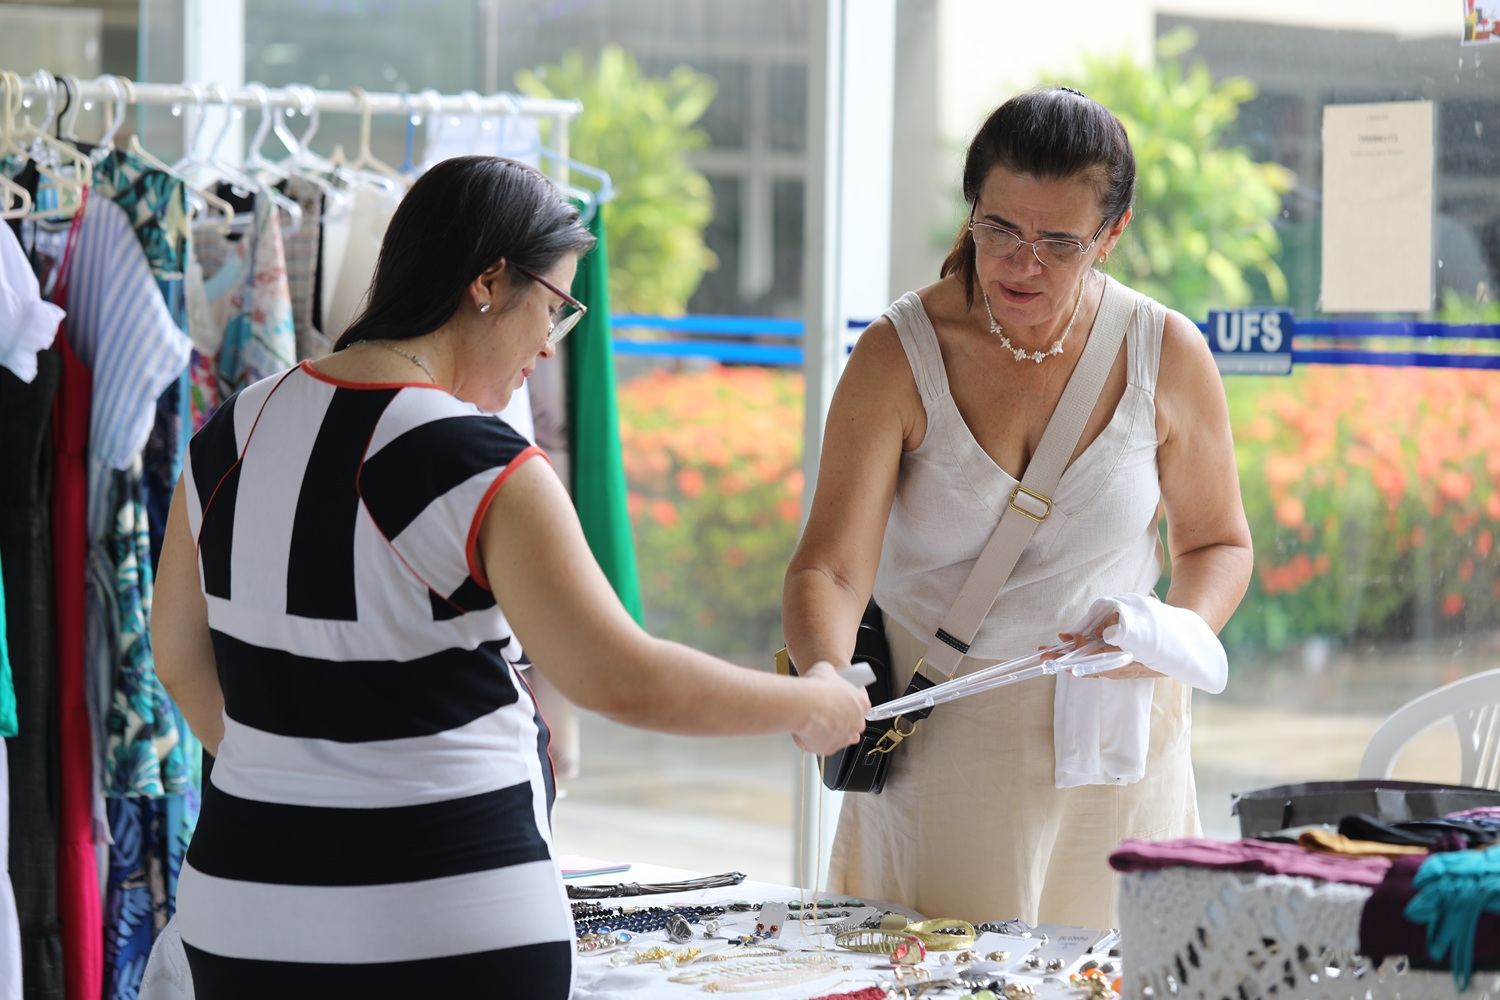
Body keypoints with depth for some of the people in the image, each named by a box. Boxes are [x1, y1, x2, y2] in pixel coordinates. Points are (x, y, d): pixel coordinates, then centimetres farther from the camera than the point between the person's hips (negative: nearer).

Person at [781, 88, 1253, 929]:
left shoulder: (1168, 355, -4)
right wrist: (825, 677, -37)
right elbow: (831, 568, -16)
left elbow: (1217, 542, 9)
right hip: (936, 739, -1)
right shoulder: (898, 357, -9)